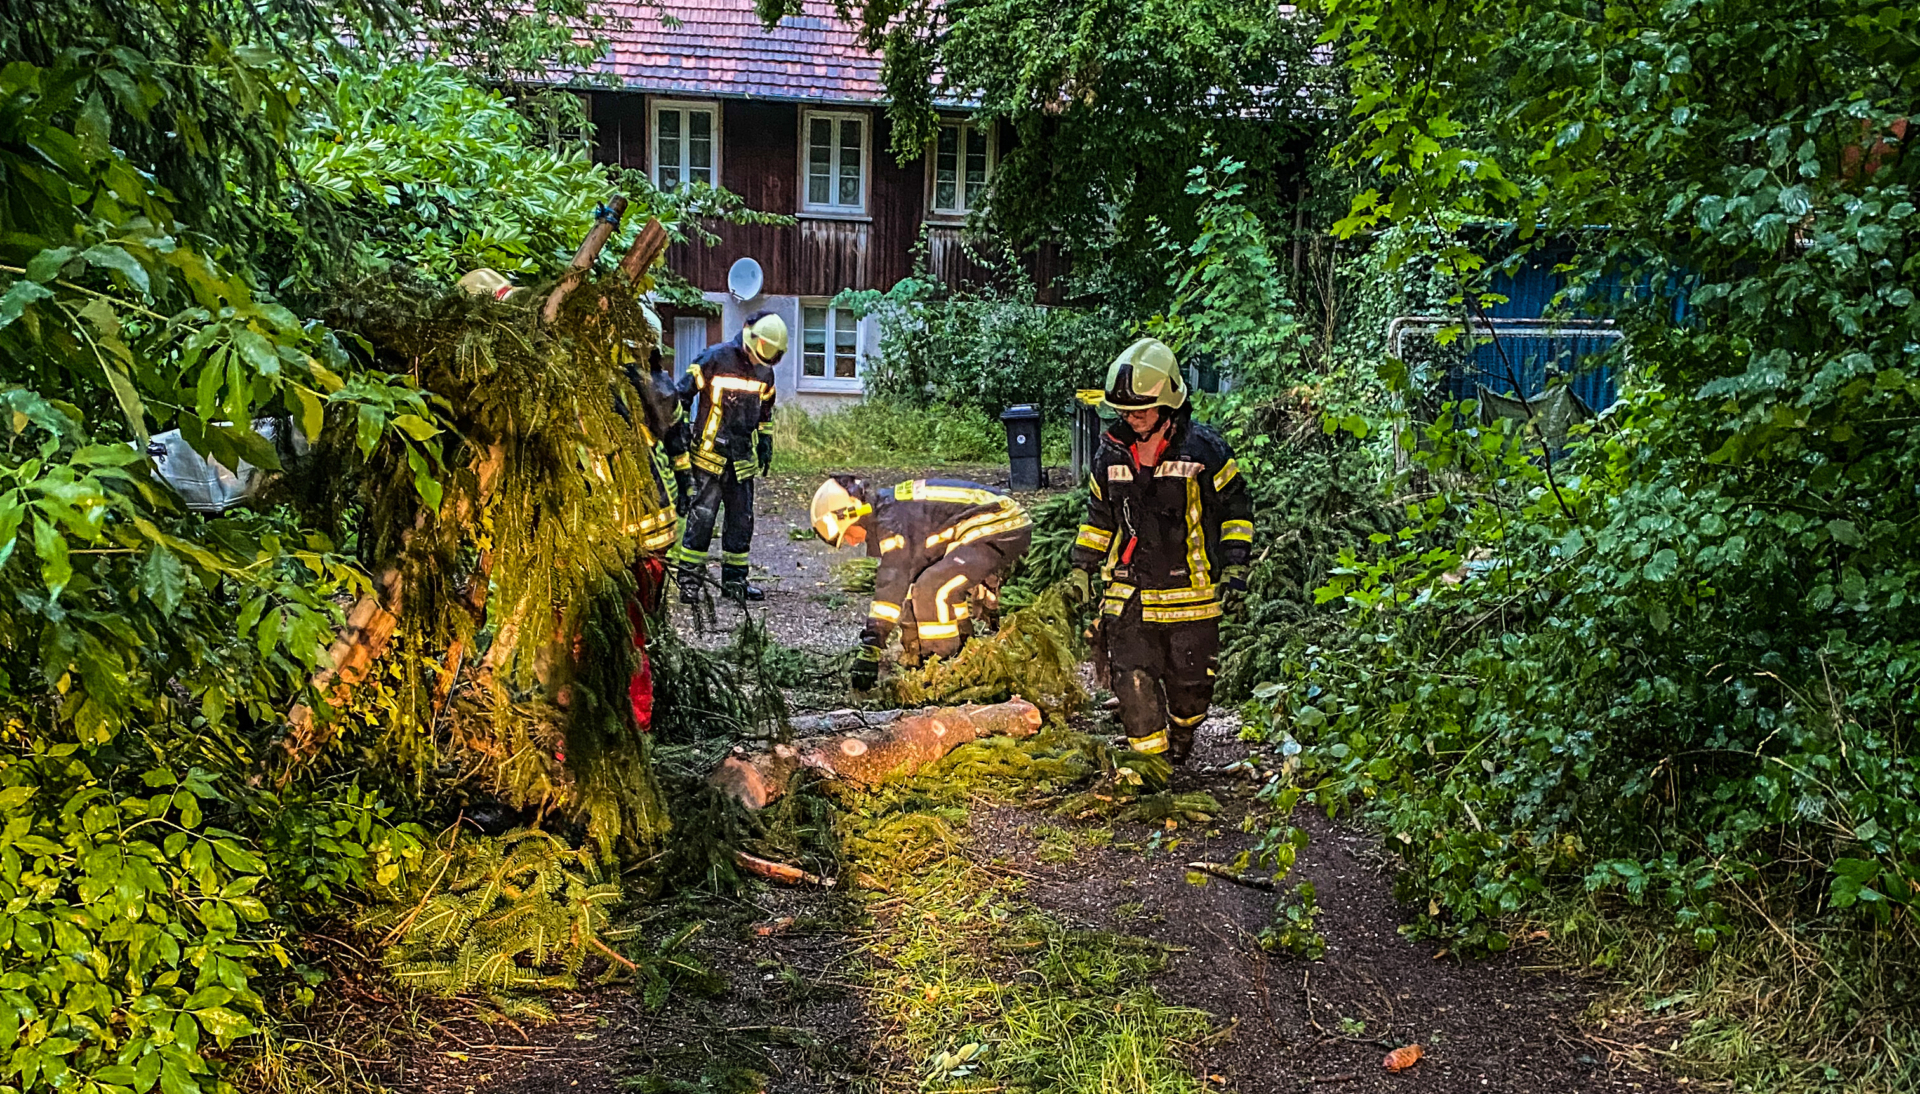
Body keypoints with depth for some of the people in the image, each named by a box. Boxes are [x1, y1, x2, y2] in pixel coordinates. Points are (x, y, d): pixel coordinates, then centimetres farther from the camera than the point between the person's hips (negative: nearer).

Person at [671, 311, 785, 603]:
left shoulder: (764, 371, 10)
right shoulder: (715, 359, -10)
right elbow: (682, 393, -5)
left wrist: (766, 443, 21)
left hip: (742, 460, 6)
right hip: (709, 456, -6)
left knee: (742, 520, 9)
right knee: (701, 516, -9)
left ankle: (734, 580, 20)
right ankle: (689, 580, -2)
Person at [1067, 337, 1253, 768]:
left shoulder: (1203, 449, -9)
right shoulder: (1111, 453, 3)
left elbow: (1236, 508, 1)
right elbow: (1100, 515, 17)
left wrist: (1234, 567, -6)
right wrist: (1082, 567, 12)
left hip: (1189, 591, -2)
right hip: (1129, 593, 2)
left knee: (1190, 682, 10)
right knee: (1133, 680, -8)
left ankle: (1180, 742, 39)